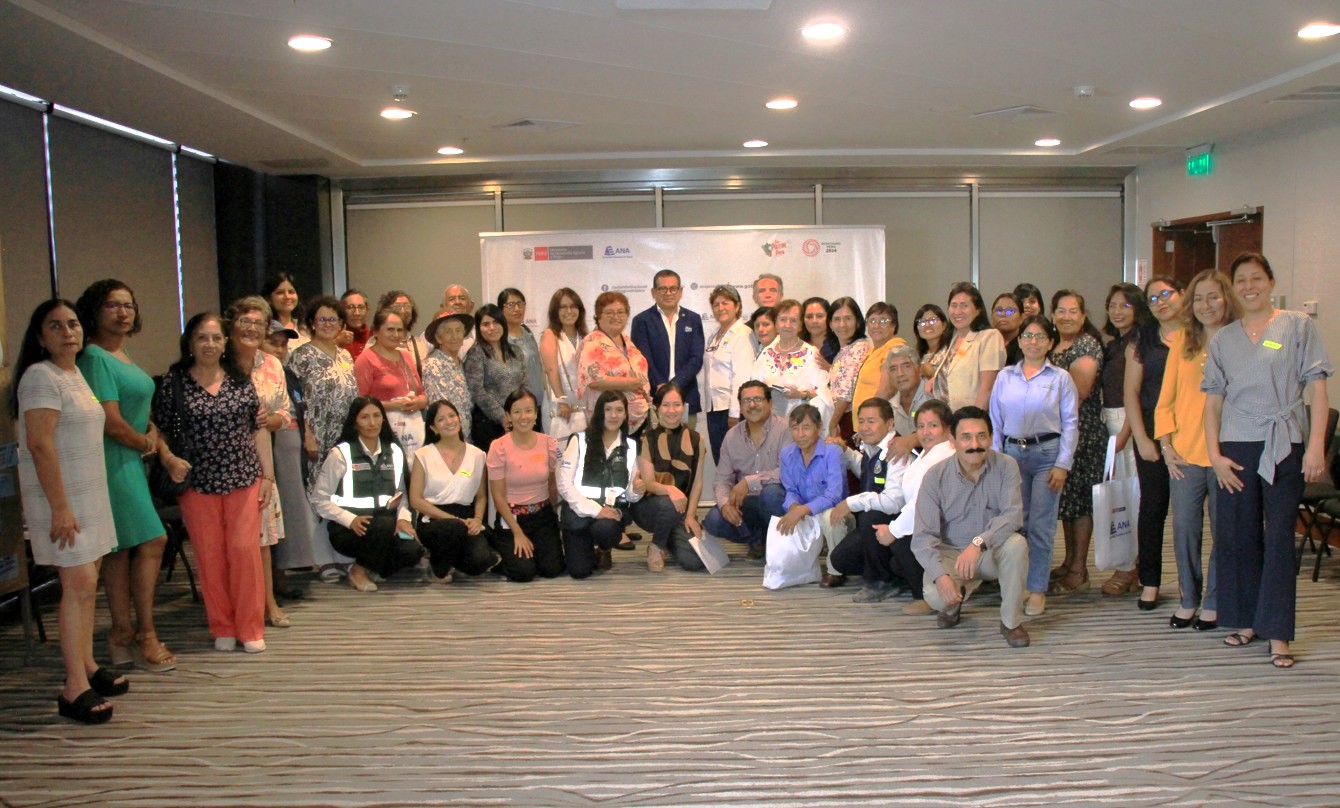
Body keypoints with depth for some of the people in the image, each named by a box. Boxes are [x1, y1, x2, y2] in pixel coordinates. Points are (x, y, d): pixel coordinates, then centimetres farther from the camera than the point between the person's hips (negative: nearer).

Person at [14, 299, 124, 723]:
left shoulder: (75, 374, 14)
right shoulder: (42, 376, -13)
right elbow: (39, 444, -20)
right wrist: (60, 506, -22)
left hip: (87, 494, 9)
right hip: (61, 498, -8)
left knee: (87, 583, 11)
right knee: (79, 584, -10)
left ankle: (87, 666, 21)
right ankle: (74, 688, -6)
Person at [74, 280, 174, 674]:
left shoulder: (121, 355, 16)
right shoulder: (95, 357, -14)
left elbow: (140, 408, 23)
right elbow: (112, 422, -20)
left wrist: (153, 431, 3)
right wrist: (145, 443, -4)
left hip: (131, 461, 9)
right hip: (115, 461, -9)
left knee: (123, 549, 11)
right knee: (152, 541, -8)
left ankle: (123, 633, 17)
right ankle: (145, 635, 2)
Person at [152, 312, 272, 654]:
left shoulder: (241, 379, 6)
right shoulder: (173, 381, 0)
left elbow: (259, 429, 7)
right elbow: (159, 430, 3)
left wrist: (268, 475, 4)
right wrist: (168, 458, -16)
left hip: (244, 478, 1)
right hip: (197, 482, -1)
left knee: (245, 549, -1)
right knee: (209, 555, 4)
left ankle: (250, 629, 10)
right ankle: (222, 629, 18)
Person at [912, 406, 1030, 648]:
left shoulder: (1005, 466, -11)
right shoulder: (935, 476, -12)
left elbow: (1013, 515, -24)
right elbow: (923, 536, -16)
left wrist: (979, 543, -41)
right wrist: (940, 575, -32)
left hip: (993, 552, 1)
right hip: (951, 553, -1)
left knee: (1016, 544, -32)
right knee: (935, 596, -29)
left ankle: (1011, 622, -11)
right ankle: (954, 605, 13)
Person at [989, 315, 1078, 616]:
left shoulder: (1060, 378, 4)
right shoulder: (1005, 377, 10)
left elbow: (1070, 424, 1)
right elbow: (996, 422, 11)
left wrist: (1062, 465, -7)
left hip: (1046, 453, -2)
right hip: (1012, 452, 3)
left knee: (1040, 525, -4)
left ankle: (1037, 590, 2)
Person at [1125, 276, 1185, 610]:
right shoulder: (1142, 338, 7)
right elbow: (1131, 391, 4)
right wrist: (1141, 438, -4)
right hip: (1152, 434, 1)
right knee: (1153, 506, 4)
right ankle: (1150, 582, 12)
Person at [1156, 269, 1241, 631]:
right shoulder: (1182, 340, 6)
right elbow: (1166, 397, 8)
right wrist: (1166, 443, 0)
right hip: (1185, 453, 2)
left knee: (1223, 531, 7)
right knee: (1184, 527, 7)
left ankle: (1214, 602, 21)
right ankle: (1188, 599, 22)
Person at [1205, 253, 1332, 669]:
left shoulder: (1298, 325, 3)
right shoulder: (1223, 339, 11)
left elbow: (1318, 388, -1)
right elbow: (1213, 401, 9)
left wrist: (1316, 447, -9)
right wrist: (1214, 454, -1)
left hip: (1284, 447, -3)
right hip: (1236, 447, 3)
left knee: (1279, 537, -3)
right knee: (1237, 535, 6)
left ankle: (1277, 633, 1)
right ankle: (1246, 620, 20)